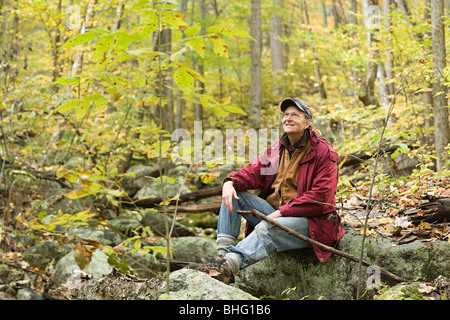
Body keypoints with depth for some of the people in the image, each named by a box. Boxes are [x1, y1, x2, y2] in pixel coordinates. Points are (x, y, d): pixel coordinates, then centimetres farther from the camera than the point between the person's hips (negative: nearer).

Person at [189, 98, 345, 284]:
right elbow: (254, 172, 7)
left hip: (311, 221, -7)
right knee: (233, 195, -8)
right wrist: (231, 182, -17)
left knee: (266, 229, -37)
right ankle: (223, 253, -23)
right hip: (276, 213, 7)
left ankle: (228, 266, -57)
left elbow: (320, 197, -16)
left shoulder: (322, 152, -8)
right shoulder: (278, 148, 14)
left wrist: (281, 212, -20)